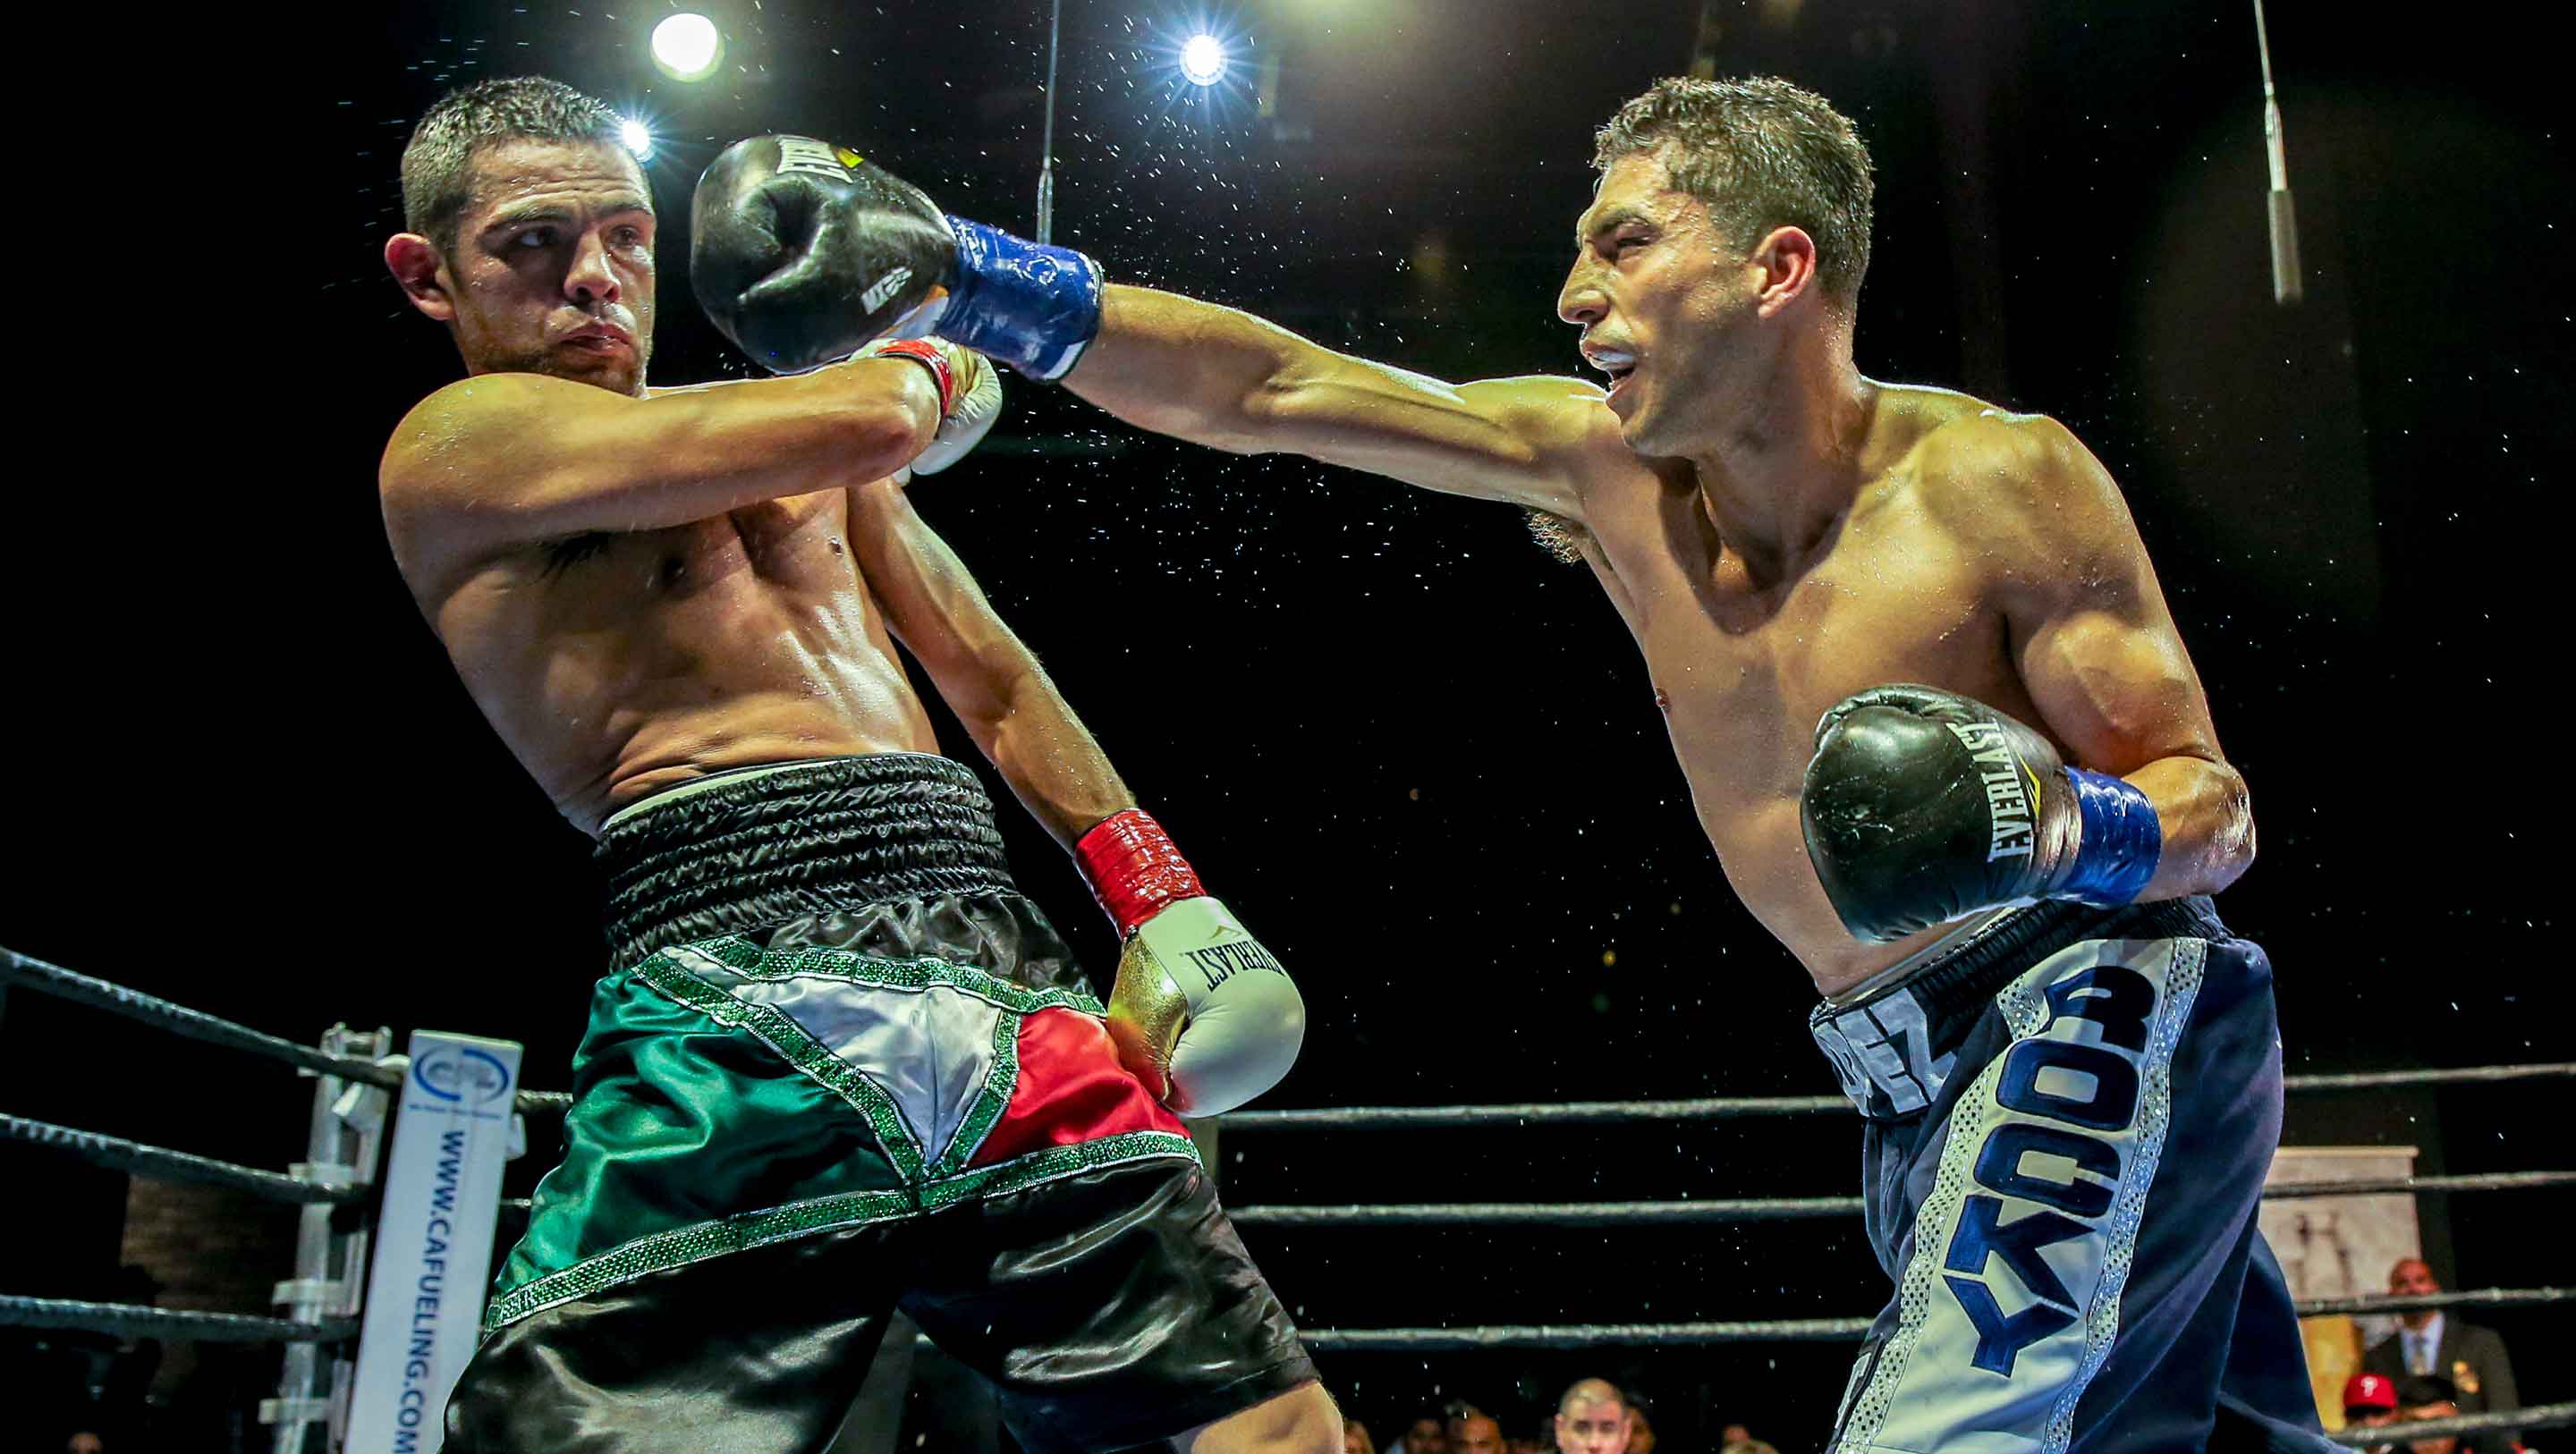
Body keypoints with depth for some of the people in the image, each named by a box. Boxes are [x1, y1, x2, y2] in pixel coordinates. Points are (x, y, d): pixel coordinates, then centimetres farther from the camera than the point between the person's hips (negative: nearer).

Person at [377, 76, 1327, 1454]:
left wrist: (1163, 900, 18)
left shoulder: (793, 449, 25)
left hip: (997, 966, 6)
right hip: (744, 990, -5)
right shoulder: (459, 448, 4)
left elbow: (994, 684, 29)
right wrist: (929, 373, 17)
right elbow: (862, 424, -7)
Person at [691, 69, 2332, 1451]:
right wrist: (945, 271, -12)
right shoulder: (1610, 466, 1)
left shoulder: (2000, 479, -13)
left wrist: (2051, 825, -31)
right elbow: (1263, 384, -5)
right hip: (1918, 1087, 6)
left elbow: (2219, 814, -8)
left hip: (2093, 1008, -5)